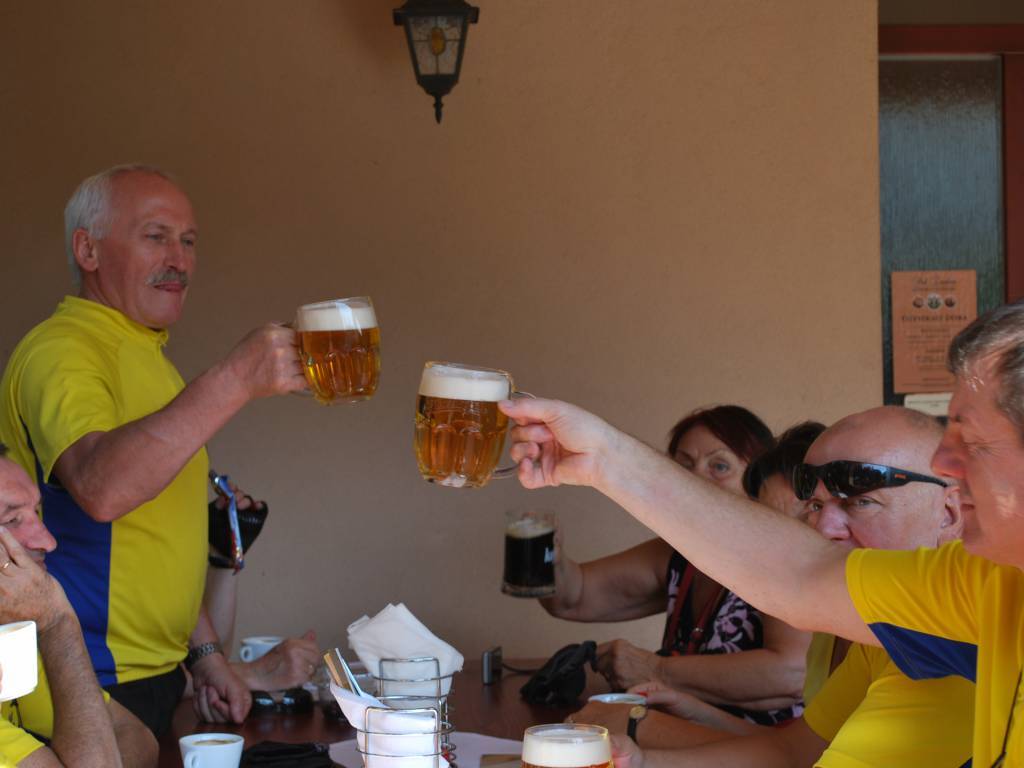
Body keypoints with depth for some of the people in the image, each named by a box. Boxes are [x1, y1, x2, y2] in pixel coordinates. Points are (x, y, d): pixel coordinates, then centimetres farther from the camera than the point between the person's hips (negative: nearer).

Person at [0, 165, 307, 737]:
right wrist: (236, 381, -37)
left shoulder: (147, 356, 18)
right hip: (91, 689, -9)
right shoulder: (62, 351, -15)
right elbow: (101, 487, -36)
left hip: (152, 679, 9)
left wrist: (206, 652, 19)